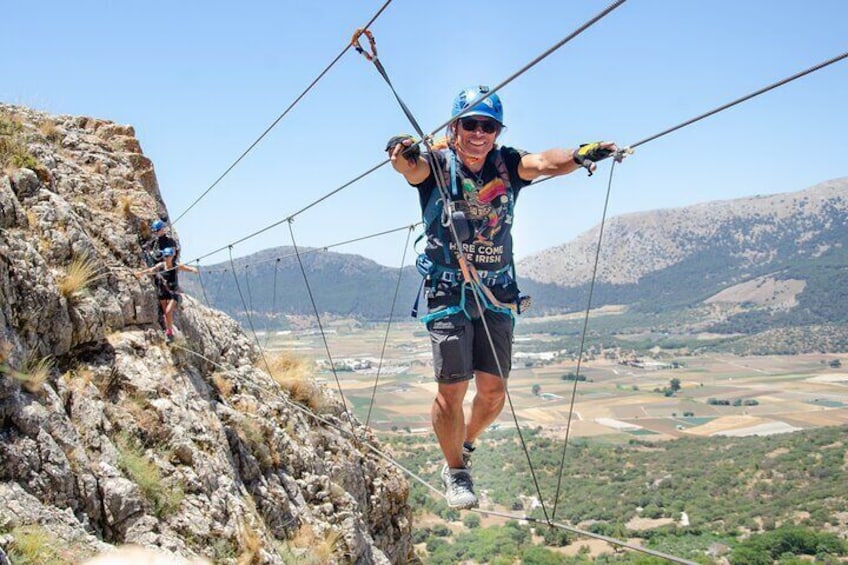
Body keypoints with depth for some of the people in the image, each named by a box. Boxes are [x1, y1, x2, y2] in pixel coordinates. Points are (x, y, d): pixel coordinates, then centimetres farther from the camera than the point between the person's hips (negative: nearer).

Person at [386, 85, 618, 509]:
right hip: (448, 293, -3)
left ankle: (465, 445, 35)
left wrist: (581, 155, -43)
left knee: (493, 390, 4)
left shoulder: (507, 165, -2)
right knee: (452, 388, -7)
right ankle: (456, 472, 17)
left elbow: (545, 162, -22)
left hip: (497, 294, 3)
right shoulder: (436, 165, -9)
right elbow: (411, 168, -31)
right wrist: (402, 155, -56)